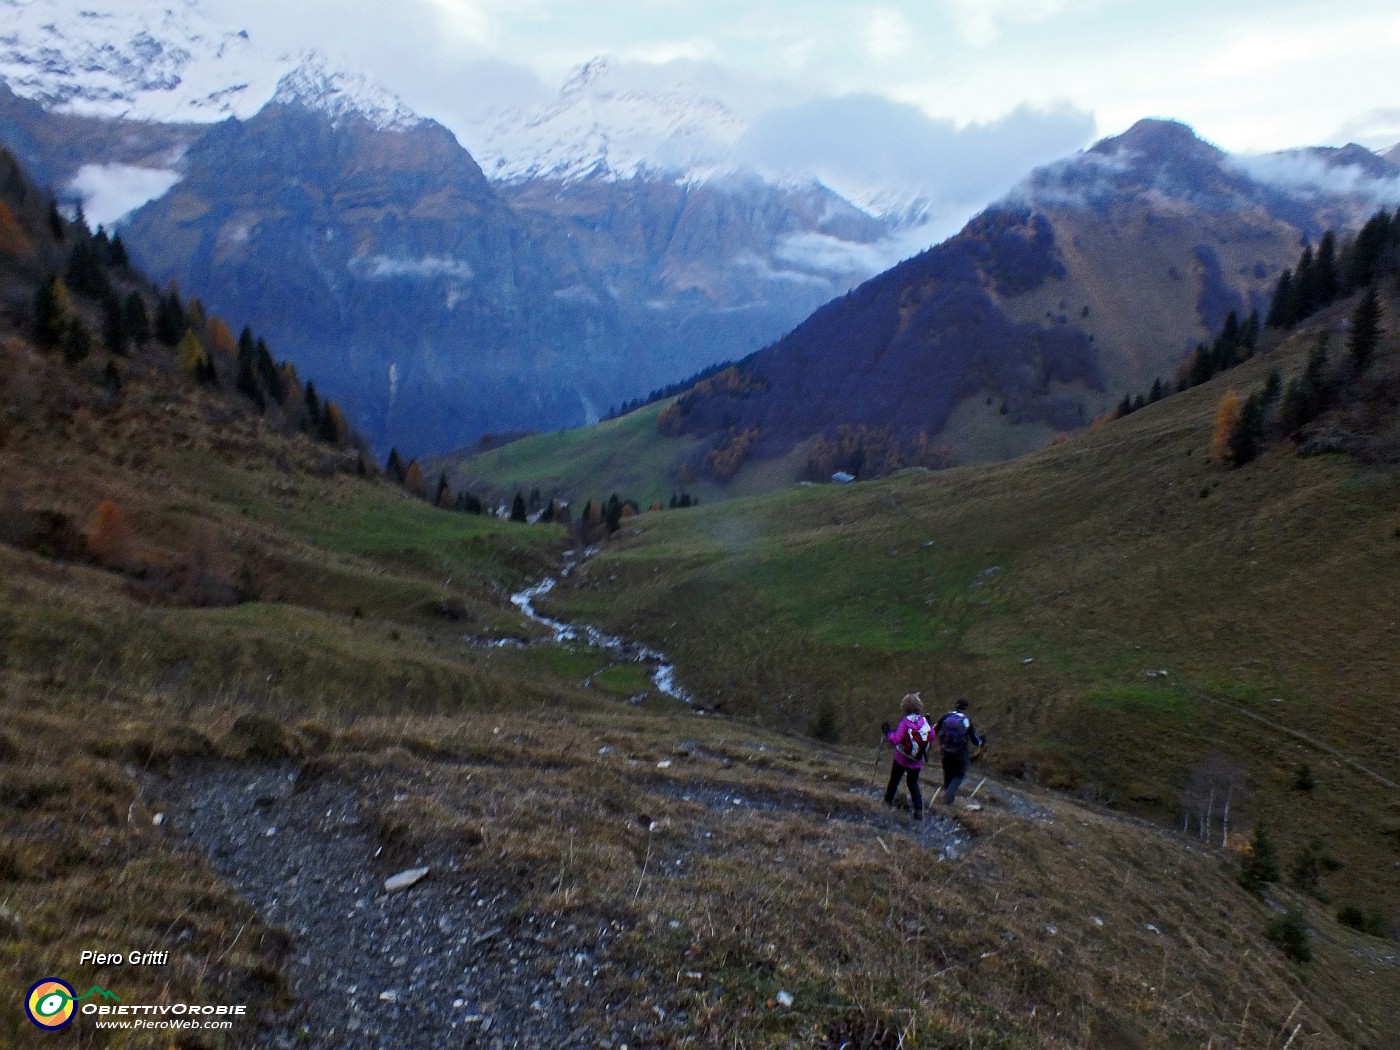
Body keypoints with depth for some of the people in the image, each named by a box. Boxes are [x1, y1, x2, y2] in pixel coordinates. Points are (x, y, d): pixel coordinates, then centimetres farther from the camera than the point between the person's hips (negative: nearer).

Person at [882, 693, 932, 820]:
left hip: (901, 759, -3)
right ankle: (919, 810, 5)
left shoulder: (905, 722, -22)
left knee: (894, 780, 20)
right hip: (916, 761, 3)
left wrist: (887, 732, -12)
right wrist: (929, 725, 15)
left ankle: (888, 801, 34)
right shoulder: (924, 721, -11)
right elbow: (931, 736, 1)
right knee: (913, 783, 16)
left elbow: (896, 739, -27)